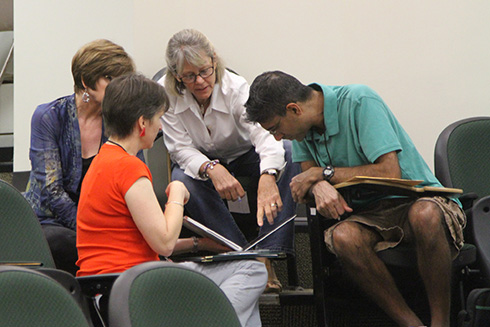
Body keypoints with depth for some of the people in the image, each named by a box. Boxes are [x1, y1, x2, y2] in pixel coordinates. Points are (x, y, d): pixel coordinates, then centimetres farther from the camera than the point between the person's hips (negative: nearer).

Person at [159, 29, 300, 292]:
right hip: (200, 161, 0)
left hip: (245, 156, 0)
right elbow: (181, 149, -22)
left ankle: (268, 254, -32)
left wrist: (267, 177, -62)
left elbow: (264, 135, -40)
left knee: (290, 152, -30)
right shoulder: (165, 94, -21)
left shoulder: (236, 88, -26)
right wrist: (212, 169, -45)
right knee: (181, 180, -35)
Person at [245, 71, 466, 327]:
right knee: (343, 238, -31)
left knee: (425, 215, -41)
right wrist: (319, 187, -16)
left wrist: (323, 173, -16)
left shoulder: (360, 102, -17)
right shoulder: (303, 125, 4)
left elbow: (390, 173, -23)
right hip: (369, 211, 5)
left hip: (419, 200, -5)